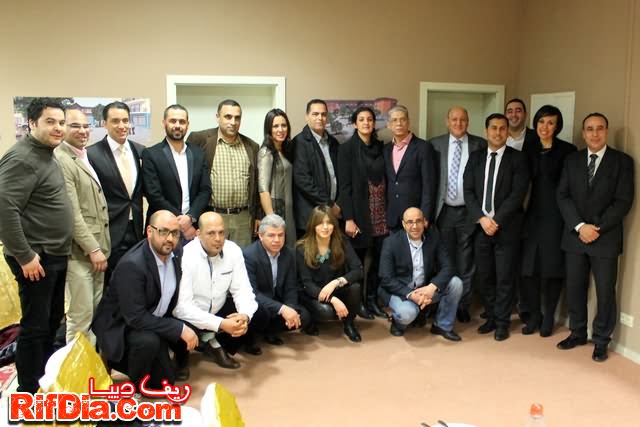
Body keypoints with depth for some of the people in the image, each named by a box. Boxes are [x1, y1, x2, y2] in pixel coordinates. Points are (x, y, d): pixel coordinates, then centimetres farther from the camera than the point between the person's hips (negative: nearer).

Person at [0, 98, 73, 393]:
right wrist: (25, 256, -22)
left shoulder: (46, 155, 12)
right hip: (37, 258, -10)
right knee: (35, 326, 0)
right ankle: (29, 394, 14)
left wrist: (57, 250, 16)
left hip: (55, 255, 10)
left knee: (52, 321, 18)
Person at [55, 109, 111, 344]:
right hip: (79, 251, -9)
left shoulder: (86, 157, 14)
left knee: (96, 311, 17)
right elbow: (72, 213, -20)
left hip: (96, 247, 9)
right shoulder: (60, 160, -15)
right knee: (80, 315, 1)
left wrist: (101, 246, 13)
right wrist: (93, 249, -18)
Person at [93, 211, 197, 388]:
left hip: (154, 320, 7)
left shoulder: (174, 255, -7)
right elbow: (136, 318, -32)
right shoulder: (132, 265, -29)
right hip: (120, 326, -7)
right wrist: (179, 329, -31)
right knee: (148, 341, -33)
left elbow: (177, 298, 5)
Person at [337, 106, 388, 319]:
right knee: (357, 259, 5)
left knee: (378, 258, 6)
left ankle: (372, 299, 21)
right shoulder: (347, 148, -5)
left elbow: (385, 179, 10)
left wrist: (390, 211, 5)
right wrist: (349, 218, -15)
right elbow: (344, 185, -9)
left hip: (381, 213, 4)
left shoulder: (381, 147, 9)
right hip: (360, 212, -4)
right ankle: (358, 302, 19)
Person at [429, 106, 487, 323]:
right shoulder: (435, 144, 2)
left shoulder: (480, 144, 0)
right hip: (443, 211, 1)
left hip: (469, 211, -1)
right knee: (444, 261, 11)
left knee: (466, 262, 8)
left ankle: (463, 305, 21)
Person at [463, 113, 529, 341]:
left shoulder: (517, 158, -1)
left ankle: (502, 322, 16)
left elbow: (518, 194, -10)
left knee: (504, 277, 3)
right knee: (484, 276, 10)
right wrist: (481, 218, -11)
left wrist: (497, 220, -16)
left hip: (506, 227, -3)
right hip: (480, 226, 3)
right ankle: (490, 317, 26)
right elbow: (468, 191, 3)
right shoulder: (475, 157, 9)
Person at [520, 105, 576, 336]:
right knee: (528, 267, 3)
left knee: (552, 268, 6)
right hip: (532, 214, 3)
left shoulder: (567, 150, -3)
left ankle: (549, 317, 23)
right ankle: (534, 315, 21)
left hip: (556, 216, -2)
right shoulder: (528, 146, 6)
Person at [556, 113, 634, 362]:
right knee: (575, 288, 9)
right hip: (575, 236, 3)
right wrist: (580, 226, -12)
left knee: (605, 292, 3)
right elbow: (562, 196, 1)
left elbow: (624, 201, -7)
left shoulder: (622, 161, 0)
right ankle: (577, 333, 25)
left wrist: (597, 228, -14)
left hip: (606, 237, -2)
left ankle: (601, 341, 18)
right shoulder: (572, 160, 8)